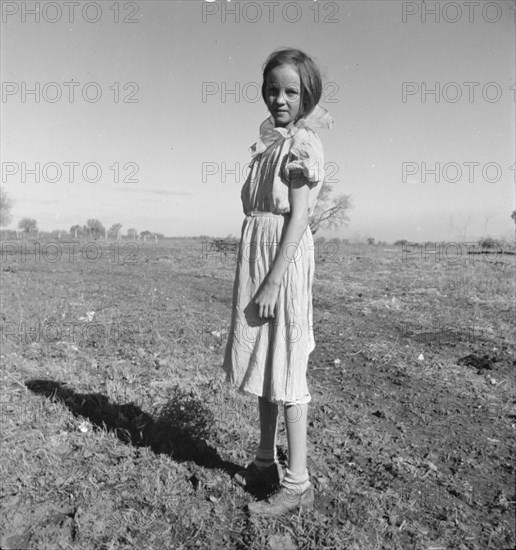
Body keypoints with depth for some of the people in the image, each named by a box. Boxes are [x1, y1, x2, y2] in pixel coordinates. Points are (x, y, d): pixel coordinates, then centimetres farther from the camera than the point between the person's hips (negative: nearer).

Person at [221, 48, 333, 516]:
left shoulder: (302, 144, -9)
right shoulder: (270, 143, 16)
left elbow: (298, 218, -17)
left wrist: (272, 282, -21)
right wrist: (254, 279, 16)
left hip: (285, 258, -9)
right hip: (256, 254, 9)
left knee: (286, 369, -3)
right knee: (262, 362, 15)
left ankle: (297, 483, 11)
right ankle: (266, 461, 32)